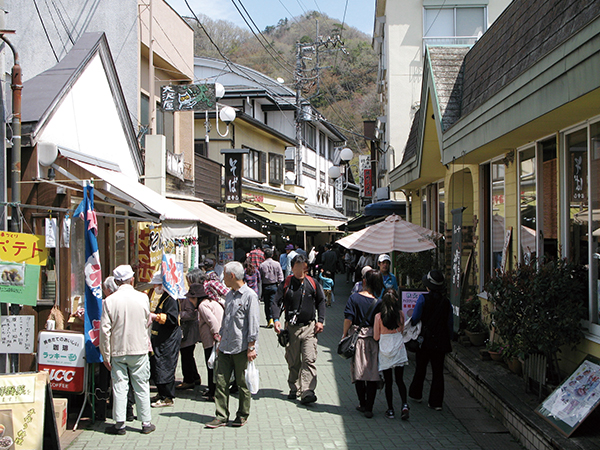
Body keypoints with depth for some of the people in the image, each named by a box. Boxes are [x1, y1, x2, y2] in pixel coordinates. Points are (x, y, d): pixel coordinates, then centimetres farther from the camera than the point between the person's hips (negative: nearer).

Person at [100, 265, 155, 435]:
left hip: (118, 351, -1)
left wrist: (106, 355, -1)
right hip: (139, 349, 1)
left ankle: (120, 423, 8)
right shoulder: (142, 298, -5)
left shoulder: (109, 301, -8)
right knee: (141, 386, 8)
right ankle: (146, 423, 14)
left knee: (119, 386, 6)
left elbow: (105, 330, -8)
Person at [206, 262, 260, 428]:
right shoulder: (229, 295, 15)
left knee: (243, 384, 5)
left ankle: (242, 415, 18)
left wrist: (251, 347, -14)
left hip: (241, 348, -7)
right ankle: (221, 417, 9)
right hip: (225, 347, 7)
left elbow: (253, 323, -12)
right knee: (221, 382, 3)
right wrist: (220, 338, 21)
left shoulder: (250, 296, -10)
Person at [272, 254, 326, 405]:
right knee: (293, 362, 8)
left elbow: (321, 301, 16)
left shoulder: (312, 284, 5)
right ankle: (294, 389, 22)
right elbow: (277, 302, 2)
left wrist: (320, 321, 7)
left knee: (309, 360, -12)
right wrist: (276, 319, -13)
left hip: (309, 327, 0)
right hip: (291, 328, 0)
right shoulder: (286, 284, 1)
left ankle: (307, 391, -17)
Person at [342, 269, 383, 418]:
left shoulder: (354, 298, -5)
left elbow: (348, 319, -9)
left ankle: (362, 404, 20)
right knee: (372, 374, 3)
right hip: (373, 339, 0)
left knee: (358, 372, 12)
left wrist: (345, 335, 1)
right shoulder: (378, 303, -3)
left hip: (357, 337, 0)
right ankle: (369, 408, 1)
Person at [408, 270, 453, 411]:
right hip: (440, 341, 2)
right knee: (438, 371, 6)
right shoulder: (446, 301, -1)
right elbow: (449, 323, 5)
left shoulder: (423, 299, -12)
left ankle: (416, 394, 32)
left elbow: (415, 319, -11)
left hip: (425, 340, -2)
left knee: (420, 368, 16)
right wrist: (448, 339, 15)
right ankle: (436, 402, 5)